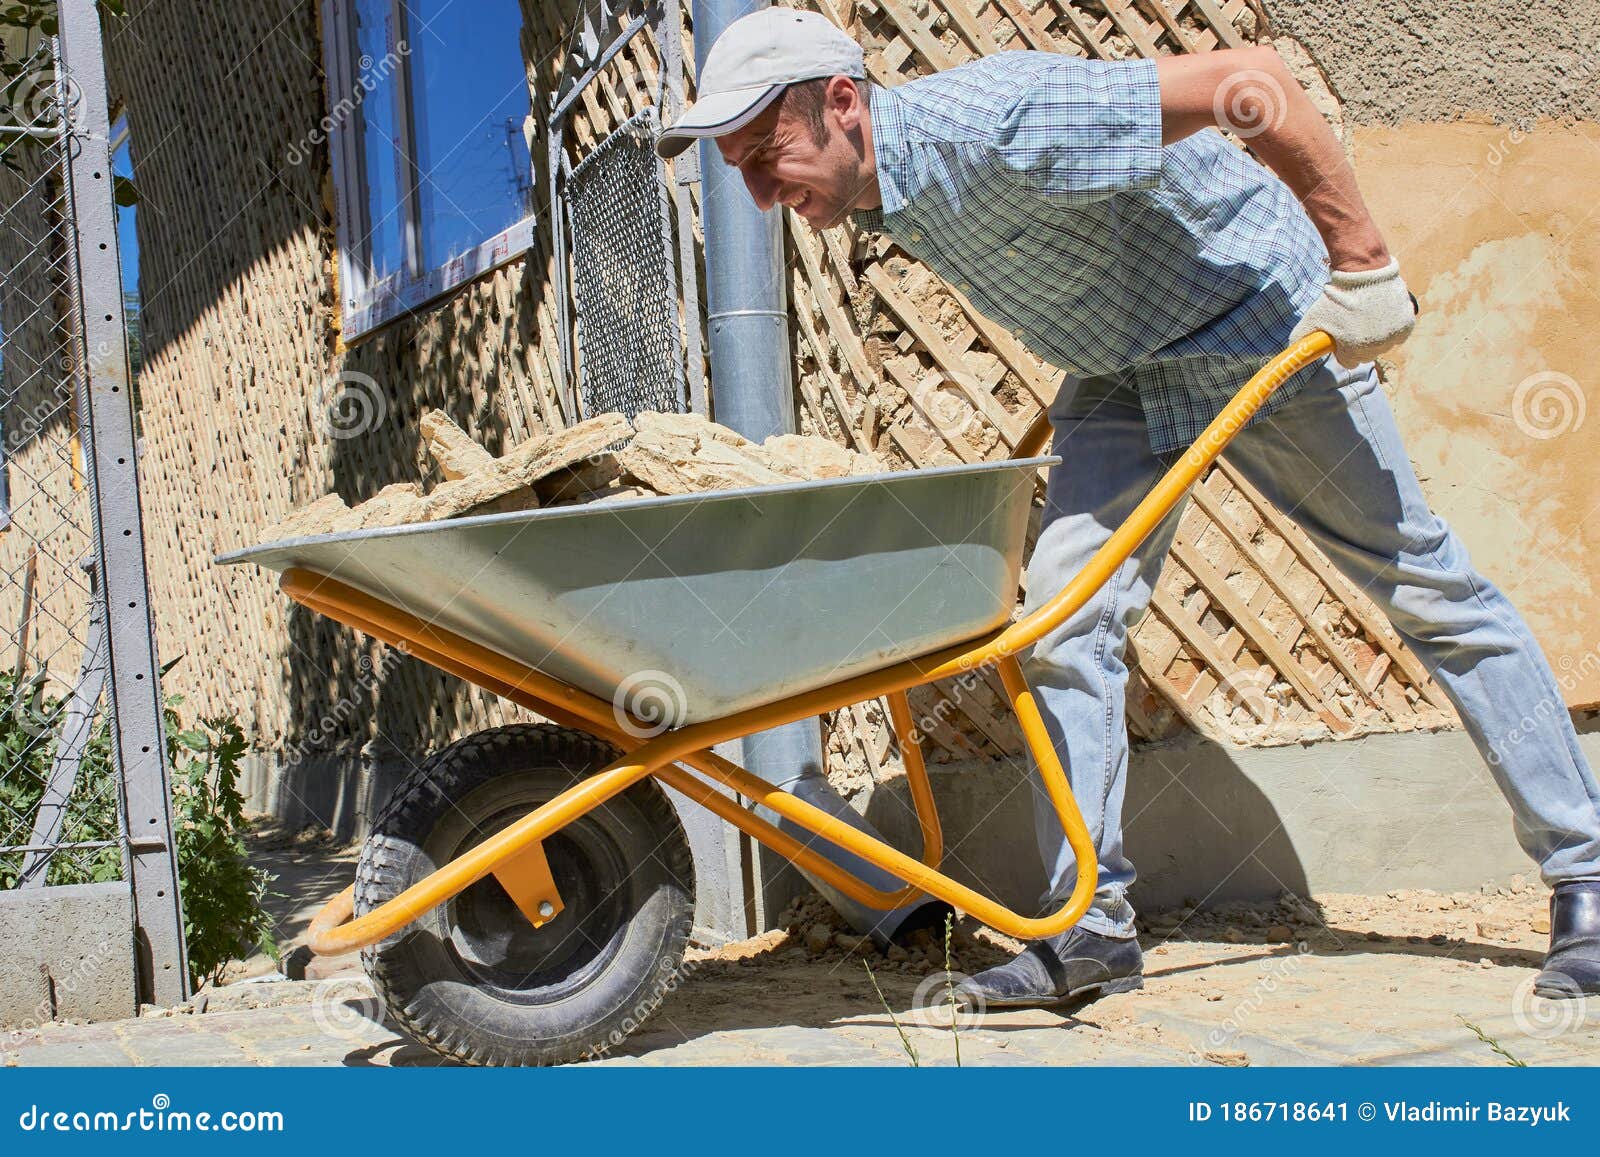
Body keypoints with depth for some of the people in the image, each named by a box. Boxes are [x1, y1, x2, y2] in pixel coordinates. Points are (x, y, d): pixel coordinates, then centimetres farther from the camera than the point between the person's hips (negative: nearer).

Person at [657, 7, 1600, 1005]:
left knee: (1428, 586, 1)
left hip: (1266, 332, -7)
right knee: (1068, 614, -8)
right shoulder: (888, 193, -6)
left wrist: (1359, 259, -27)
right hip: (1121, 372, 7)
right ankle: (1094, 929, -2)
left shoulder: (993, 121, -33)